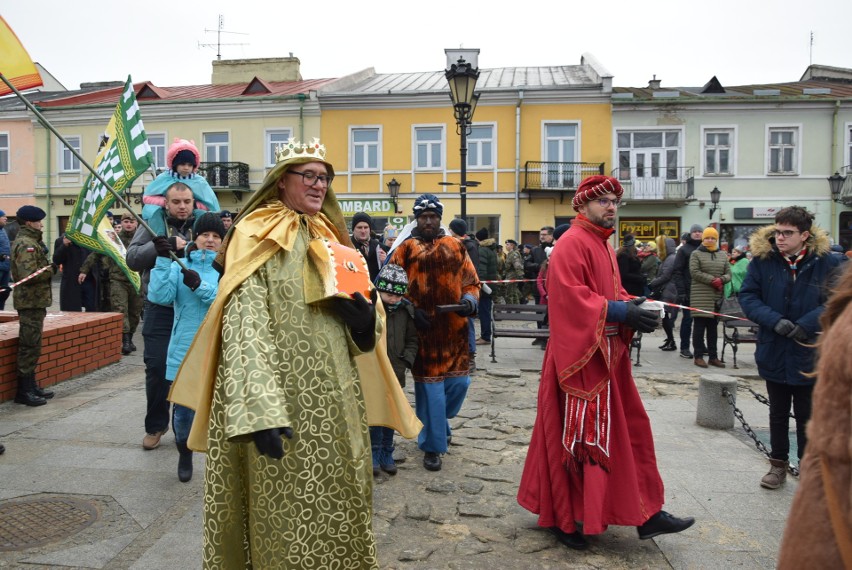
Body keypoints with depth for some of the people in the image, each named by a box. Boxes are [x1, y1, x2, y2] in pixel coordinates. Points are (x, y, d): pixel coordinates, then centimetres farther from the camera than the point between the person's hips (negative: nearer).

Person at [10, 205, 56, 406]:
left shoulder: (31, 242, 17)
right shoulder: (26, 244, -15)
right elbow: (28, 275, -25)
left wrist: (50, 265, 3)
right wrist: (51, 270, -13)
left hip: (34, 300, 10)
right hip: (30, 301, -10)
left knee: (32, 345, 15)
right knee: (30, 345, -6)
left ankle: (30, 385, 23)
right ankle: (24, 391, -1)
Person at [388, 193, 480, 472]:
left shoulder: (455, 247, 10)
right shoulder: (405, 249, 3)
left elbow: (471, 281, 11)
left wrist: (469, 300, -9)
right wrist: (411, 312, -12)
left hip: (454, 328, 3)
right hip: (423, 329, -3)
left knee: (459, 382, 6)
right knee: (430, 388, 0)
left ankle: (437, 422, 36)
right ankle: (432, 446, 16)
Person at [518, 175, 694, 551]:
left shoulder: (604, 244, 17)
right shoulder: (571, 244, -13)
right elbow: (569, 296, -23)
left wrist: (633, 308, 0)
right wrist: (620, 311, -25)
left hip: (609, 354, 10)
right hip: (580, 355, -10)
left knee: (630, 429, 12)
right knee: (576, 436, -1)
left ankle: (645, 513, 23)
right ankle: (565, 517, 15)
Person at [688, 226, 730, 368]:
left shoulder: (722, 255, 14)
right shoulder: (696, 254, 1)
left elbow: (728, 273, 10)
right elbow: (694, 272, -10)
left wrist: (721, 280, -12)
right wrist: (712, 280, -16)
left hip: (717, 296, 4)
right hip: (700, 295, -4)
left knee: (713, 327, 9)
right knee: (699, 326, -3)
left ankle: (713, 356, 14)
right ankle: (699, 356, 2)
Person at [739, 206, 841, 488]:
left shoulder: (826, 261, -9)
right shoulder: (762, 259, -7)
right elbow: (747, 296, -6)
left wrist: (806, 325, -24)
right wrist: (774, 320, -21)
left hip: (810, 355, -1)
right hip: (774, 353, 1)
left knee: (808, 417, 13)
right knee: (778, 414, 17)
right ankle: (778, 464, 32)